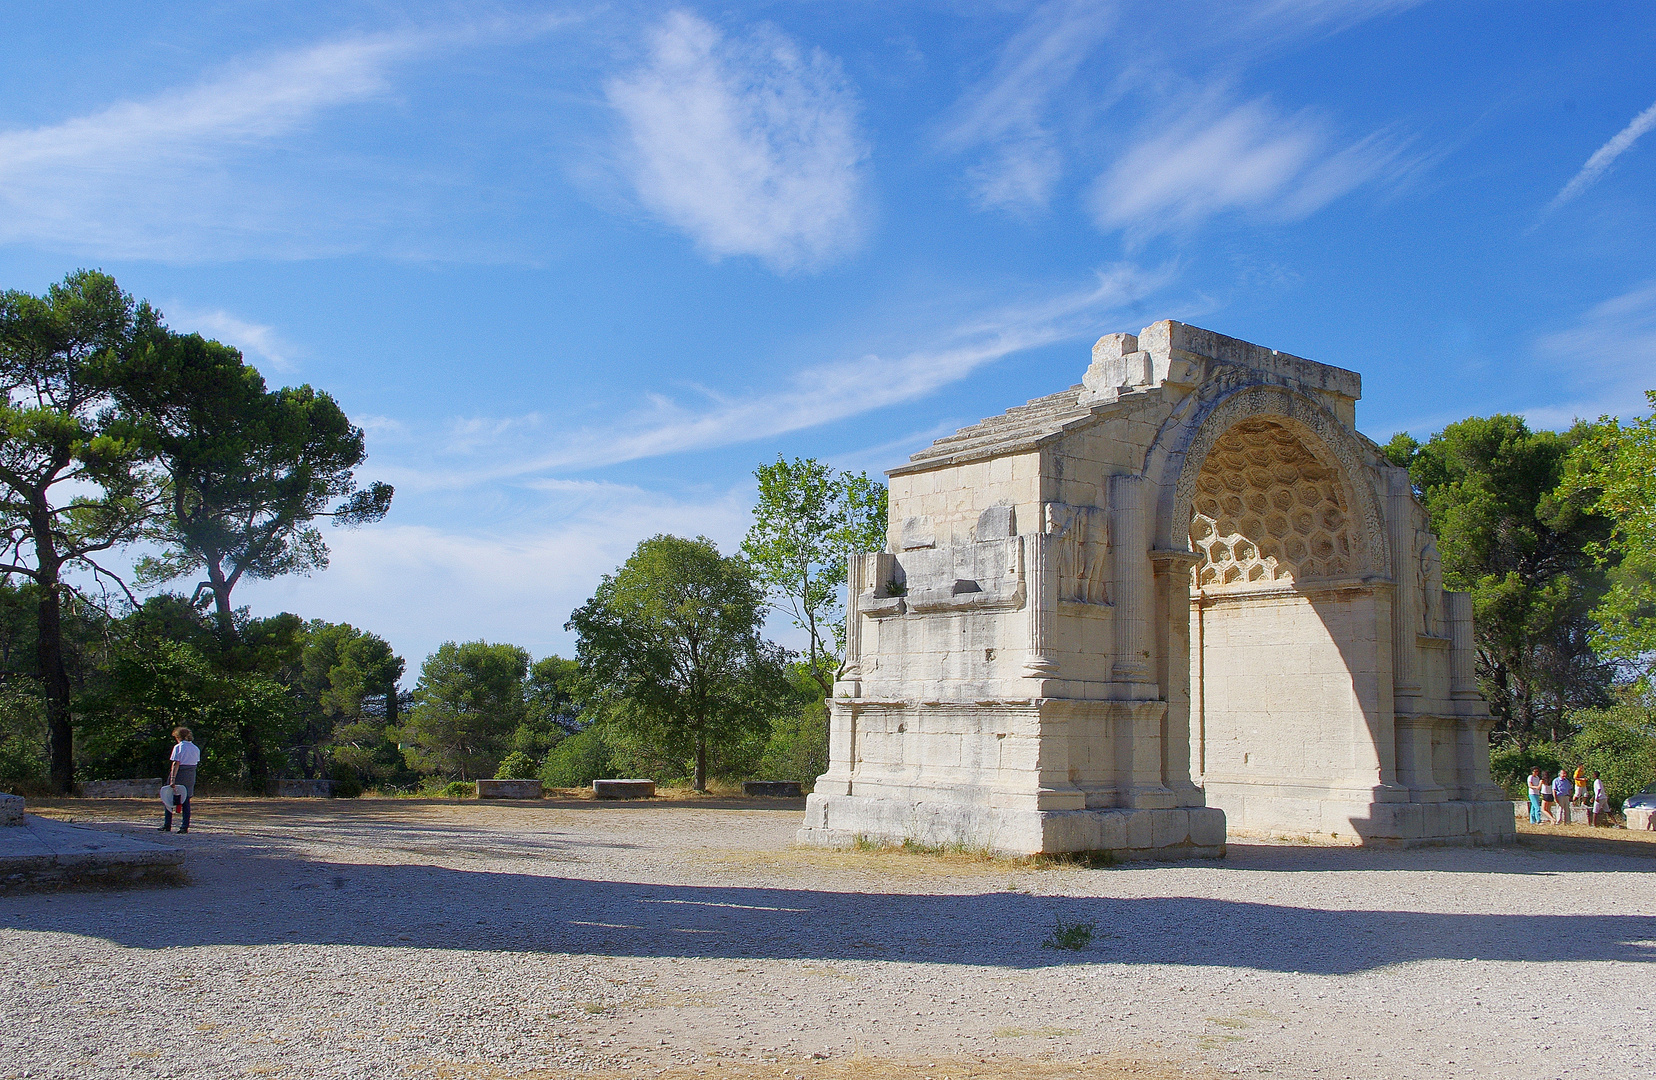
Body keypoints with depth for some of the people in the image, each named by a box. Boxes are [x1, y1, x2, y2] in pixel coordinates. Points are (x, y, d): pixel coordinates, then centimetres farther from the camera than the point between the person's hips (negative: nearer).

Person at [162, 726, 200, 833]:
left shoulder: (178, 747, -8)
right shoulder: (196, 748, 9)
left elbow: (176, 764, -14)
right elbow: (197, 763, 6)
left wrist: (172, 778, -18)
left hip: (179, 776, -4)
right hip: (190, 777, 4)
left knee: (169, 800, 10)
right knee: (186, 801, 7)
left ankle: (167, 825, 12)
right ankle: (185, 826, 1)